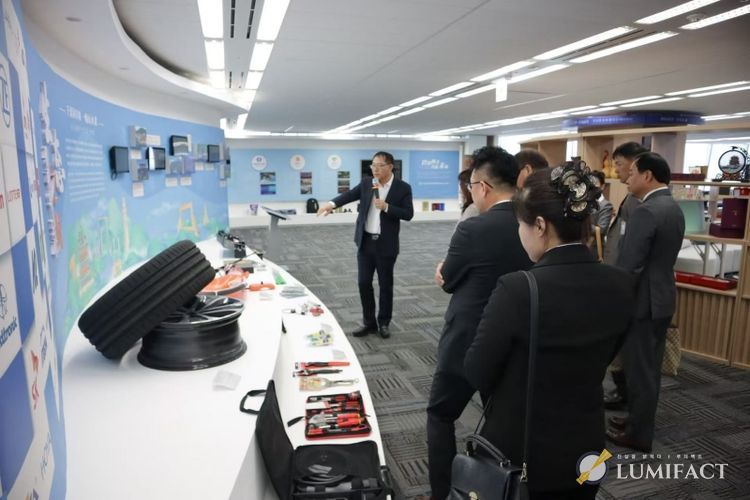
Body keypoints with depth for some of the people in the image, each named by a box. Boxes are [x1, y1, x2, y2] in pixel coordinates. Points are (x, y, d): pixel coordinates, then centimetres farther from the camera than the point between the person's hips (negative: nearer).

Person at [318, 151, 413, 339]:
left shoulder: (403, 188, -6)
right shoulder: (366, 183, 5)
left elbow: (408, 214, -10)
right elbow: (350, 195, -3)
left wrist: (386, 207, -21)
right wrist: (332, 204, -20)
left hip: (386, 245, -3)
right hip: (365, 242, 3)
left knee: (385, 285, 8)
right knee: (364, 283, 6)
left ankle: (384, 323, 23)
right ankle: (369, 322, 20)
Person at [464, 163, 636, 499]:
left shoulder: (517, 289, -27)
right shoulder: (621, 286, -9)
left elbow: (476, 375, -15)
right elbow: (598, 361, 6)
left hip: (519, 453, -5)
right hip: (586, 450, 5)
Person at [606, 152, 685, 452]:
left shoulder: (646, 211, -22)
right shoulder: (674, 209, 10)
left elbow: (628, 266, -24)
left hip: (641, 301, -10)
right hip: (661, 297, 10)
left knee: (638, 368, 3)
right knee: (649, 367, 19)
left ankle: (638, 434, 16)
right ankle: (639, 420, 33)